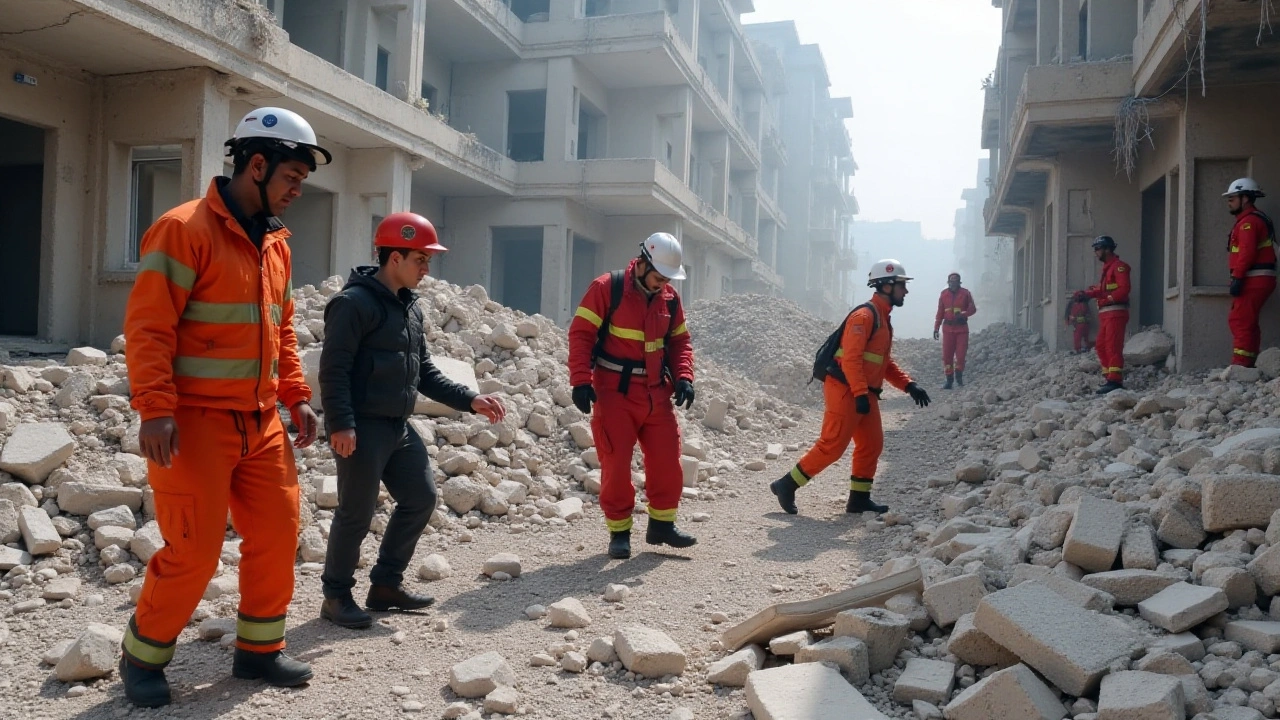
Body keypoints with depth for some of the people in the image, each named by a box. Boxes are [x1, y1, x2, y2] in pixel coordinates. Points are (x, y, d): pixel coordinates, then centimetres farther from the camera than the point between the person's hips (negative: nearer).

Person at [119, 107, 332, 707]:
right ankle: (142, 657, 21)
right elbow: (148, 326, -16)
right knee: (194, 550, -3)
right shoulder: (185, 229, -11)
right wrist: (155, 410, -22)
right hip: (196, 421, -7)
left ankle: (259, 650, 26)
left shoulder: (275, 241, 13)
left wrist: (296, 397, 12)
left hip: (261, 421, 8)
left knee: (277, 534, 9)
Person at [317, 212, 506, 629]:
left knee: (421, 499, 13)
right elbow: (333, 370, -18)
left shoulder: (411, 307, 14)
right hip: (362, 428, -9)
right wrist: (340, 423, -26)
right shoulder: (355, 302, -13)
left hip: (399, 426, 9)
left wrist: (470, 400, 10)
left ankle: (386, 585, 26)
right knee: (356, 513, -1)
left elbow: (424, 372, 18)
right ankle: (336, 596, 17)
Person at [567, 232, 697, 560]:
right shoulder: (607, 288, -10)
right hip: (615, 393, -5)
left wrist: (683, 377, -2)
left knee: (667, 461, 6)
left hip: (657, 394, 5)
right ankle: (619, 531, 14)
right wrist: (581, 380, -18)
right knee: (616, 464, 0)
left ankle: (662, 524, 23)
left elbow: (680, 341, 14)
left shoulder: (670, 298, 6)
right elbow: (581, 334, -11)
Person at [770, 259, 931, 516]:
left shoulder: (883, 319, 18)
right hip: (845, 391, -10)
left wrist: (909, 385, 10)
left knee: (872, 445, 10)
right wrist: (860, 394, -28)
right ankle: (786, 485, -1)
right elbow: (851, 357, -23)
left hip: (865, 394, 10)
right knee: (832, 446, -9)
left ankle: (859, 499, 18)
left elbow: (885, 363, 21)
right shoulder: (864, 316, -14)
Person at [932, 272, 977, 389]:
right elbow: (940, 312, 9)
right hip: (948, 328, 1)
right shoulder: (944, 294, 5)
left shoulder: (965, 293, -1)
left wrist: (962, 314, -21)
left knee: (961, 354, -4)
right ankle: (949, 381, 7)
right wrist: (936, 328, 6)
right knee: (947, 355, -1)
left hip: (962, 328, -1)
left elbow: (973, 308, -2)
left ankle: (959, 376, 18)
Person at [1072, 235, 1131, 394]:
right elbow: (1101, 289, 19)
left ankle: (1115, 381, -15)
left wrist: (1107, 299, -21)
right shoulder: (1107, 268, 22)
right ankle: (1109, 378, 15)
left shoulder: (1119, 266, -9)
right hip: (1105, 314, 10)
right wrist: (1085, 293, 7)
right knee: (1101, 346, 11)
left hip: (1115, 313, -10)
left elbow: (1124, 289, -18)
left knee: (1113, 347, -13)